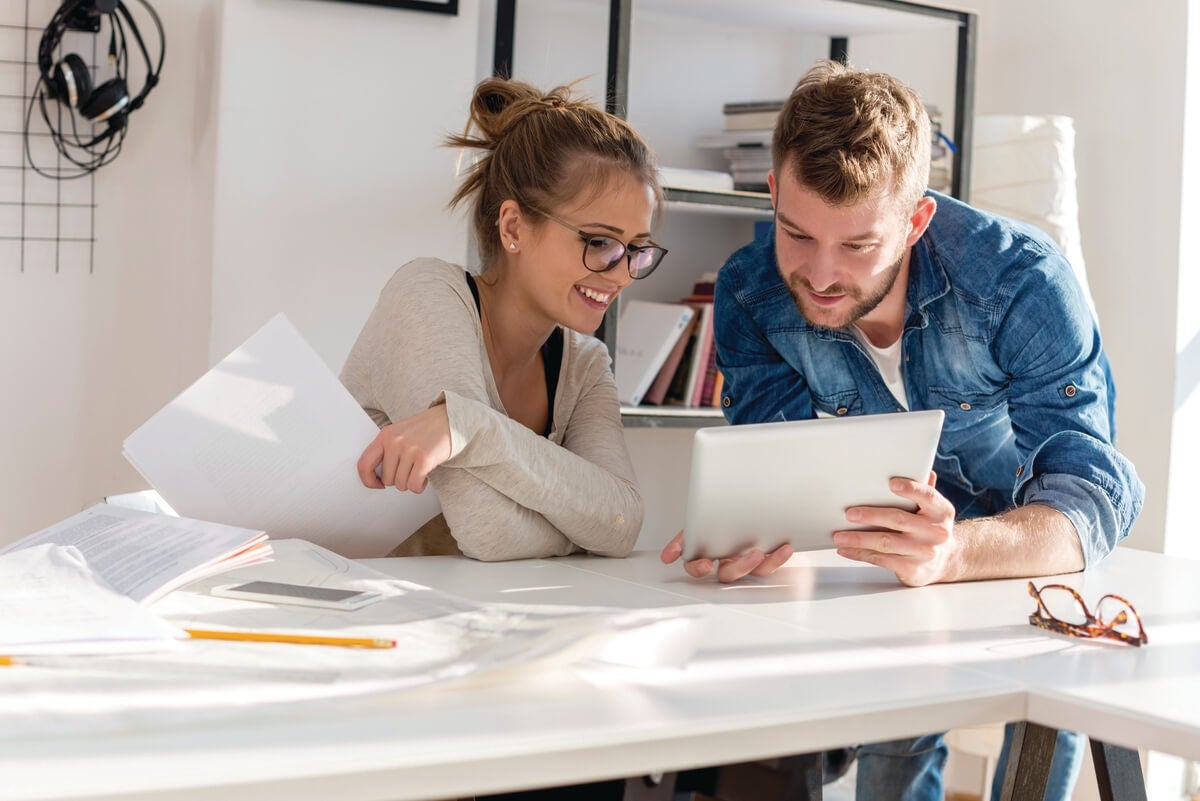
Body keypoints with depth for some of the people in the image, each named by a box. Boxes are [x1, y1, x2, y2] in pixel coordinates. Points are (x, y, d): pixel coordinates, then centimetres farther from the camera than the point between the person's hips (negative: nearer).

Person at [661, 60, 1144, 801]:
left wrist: (956, 551, -55)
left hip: (1037, 567, -1)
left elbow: (1091, 501, -33)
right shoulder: (752, 291, -18)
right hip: (897, 581, 2)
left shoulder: (1021, 280, -28)